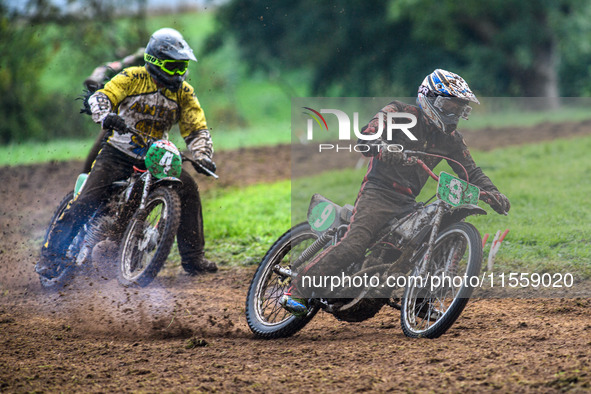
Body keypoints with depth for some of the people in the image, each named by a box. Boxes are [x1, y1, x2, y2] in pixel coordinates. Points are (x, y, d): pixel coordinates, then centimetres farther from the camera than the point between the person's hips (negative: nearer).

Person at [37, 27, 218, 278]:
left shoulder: (184, 93, 3)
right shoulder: (133, 78, -9)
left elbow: (197, 130, 3)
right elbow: (100, 97, -18)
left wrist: (202, 156, -16)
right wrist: (106, 117, -41)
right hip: (119, 152, -4)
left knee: (188, 189, -15)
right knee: (88, 199, -18)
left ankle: (193, 258, -6)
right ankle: (51, 253, -10)